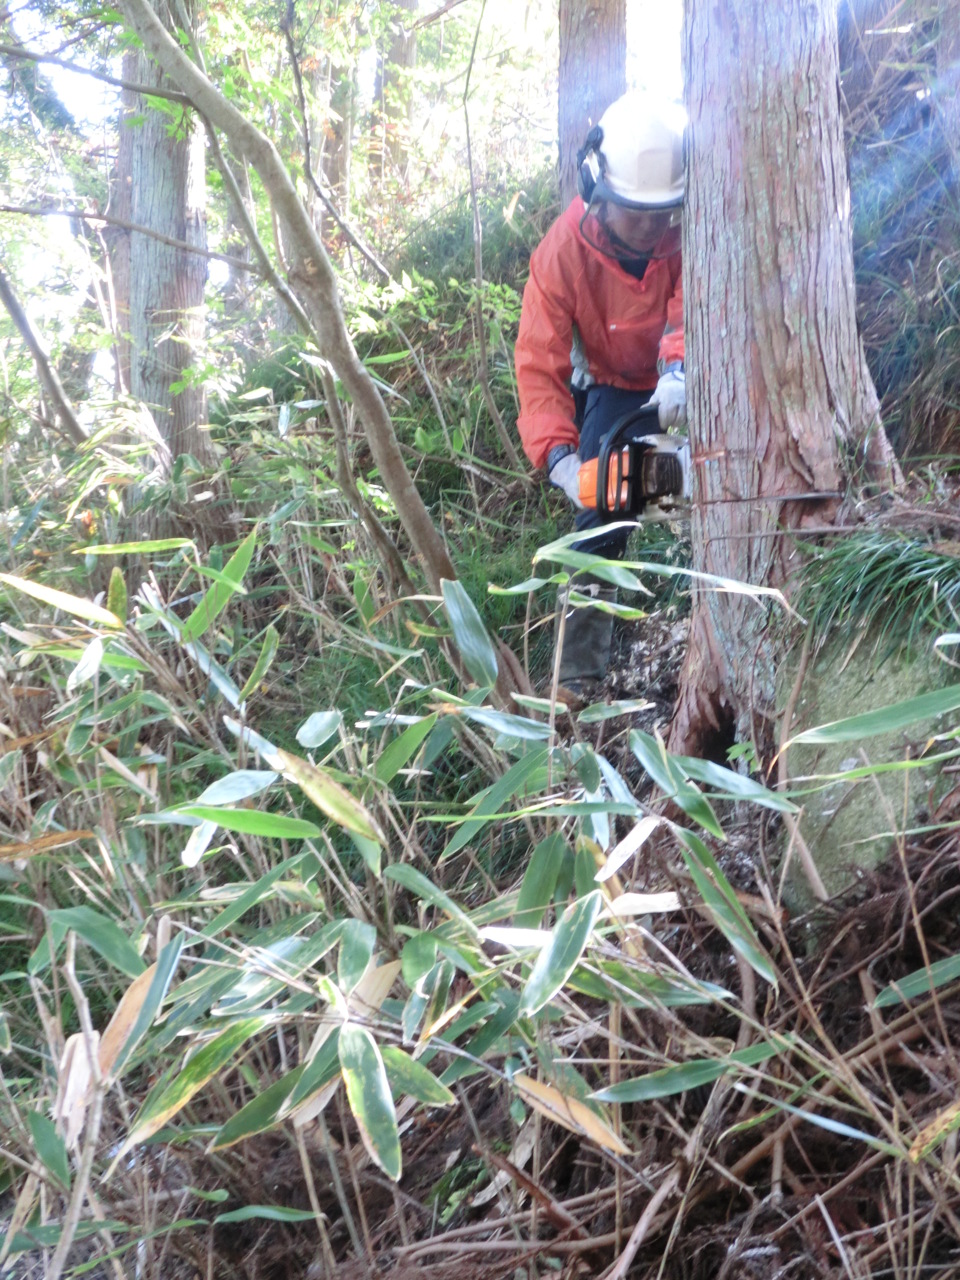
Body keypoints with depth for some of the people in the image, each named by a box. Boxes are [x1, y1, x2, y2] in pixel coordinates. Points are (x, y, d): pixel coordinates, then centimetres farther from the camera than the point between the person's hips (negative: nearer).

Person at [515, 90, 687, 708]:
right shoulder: (564, 251, -26)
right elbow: (540, 367, -30)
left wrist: (681, 369, -64)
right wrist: (558, 455, -45)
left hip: (691, 379, 1)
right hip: (614, 385, -1)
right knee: (599, 515, -12)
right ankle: (581, 673, -7)